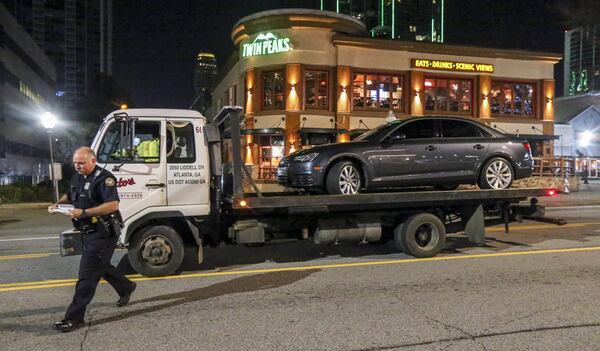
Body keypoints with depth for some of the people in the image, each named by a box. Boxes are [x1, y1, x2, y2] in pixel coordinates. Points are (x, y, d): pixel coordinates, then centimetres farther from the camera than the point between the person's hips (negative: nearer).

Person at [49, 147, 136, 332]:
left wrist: (84, 212, -31)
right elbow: (71, 196, 26)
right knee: (101, 266, 23)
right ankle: (126, 287, 44)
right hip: (88, 232, 10)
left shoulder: (103, 178, -19)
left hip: (102, 233, -10)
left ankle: (74, 318, 2)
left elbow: (113, 205, -28)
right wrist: (59, 204, 4)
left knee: (87, 274, -6)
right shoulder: (77, 177, 9)